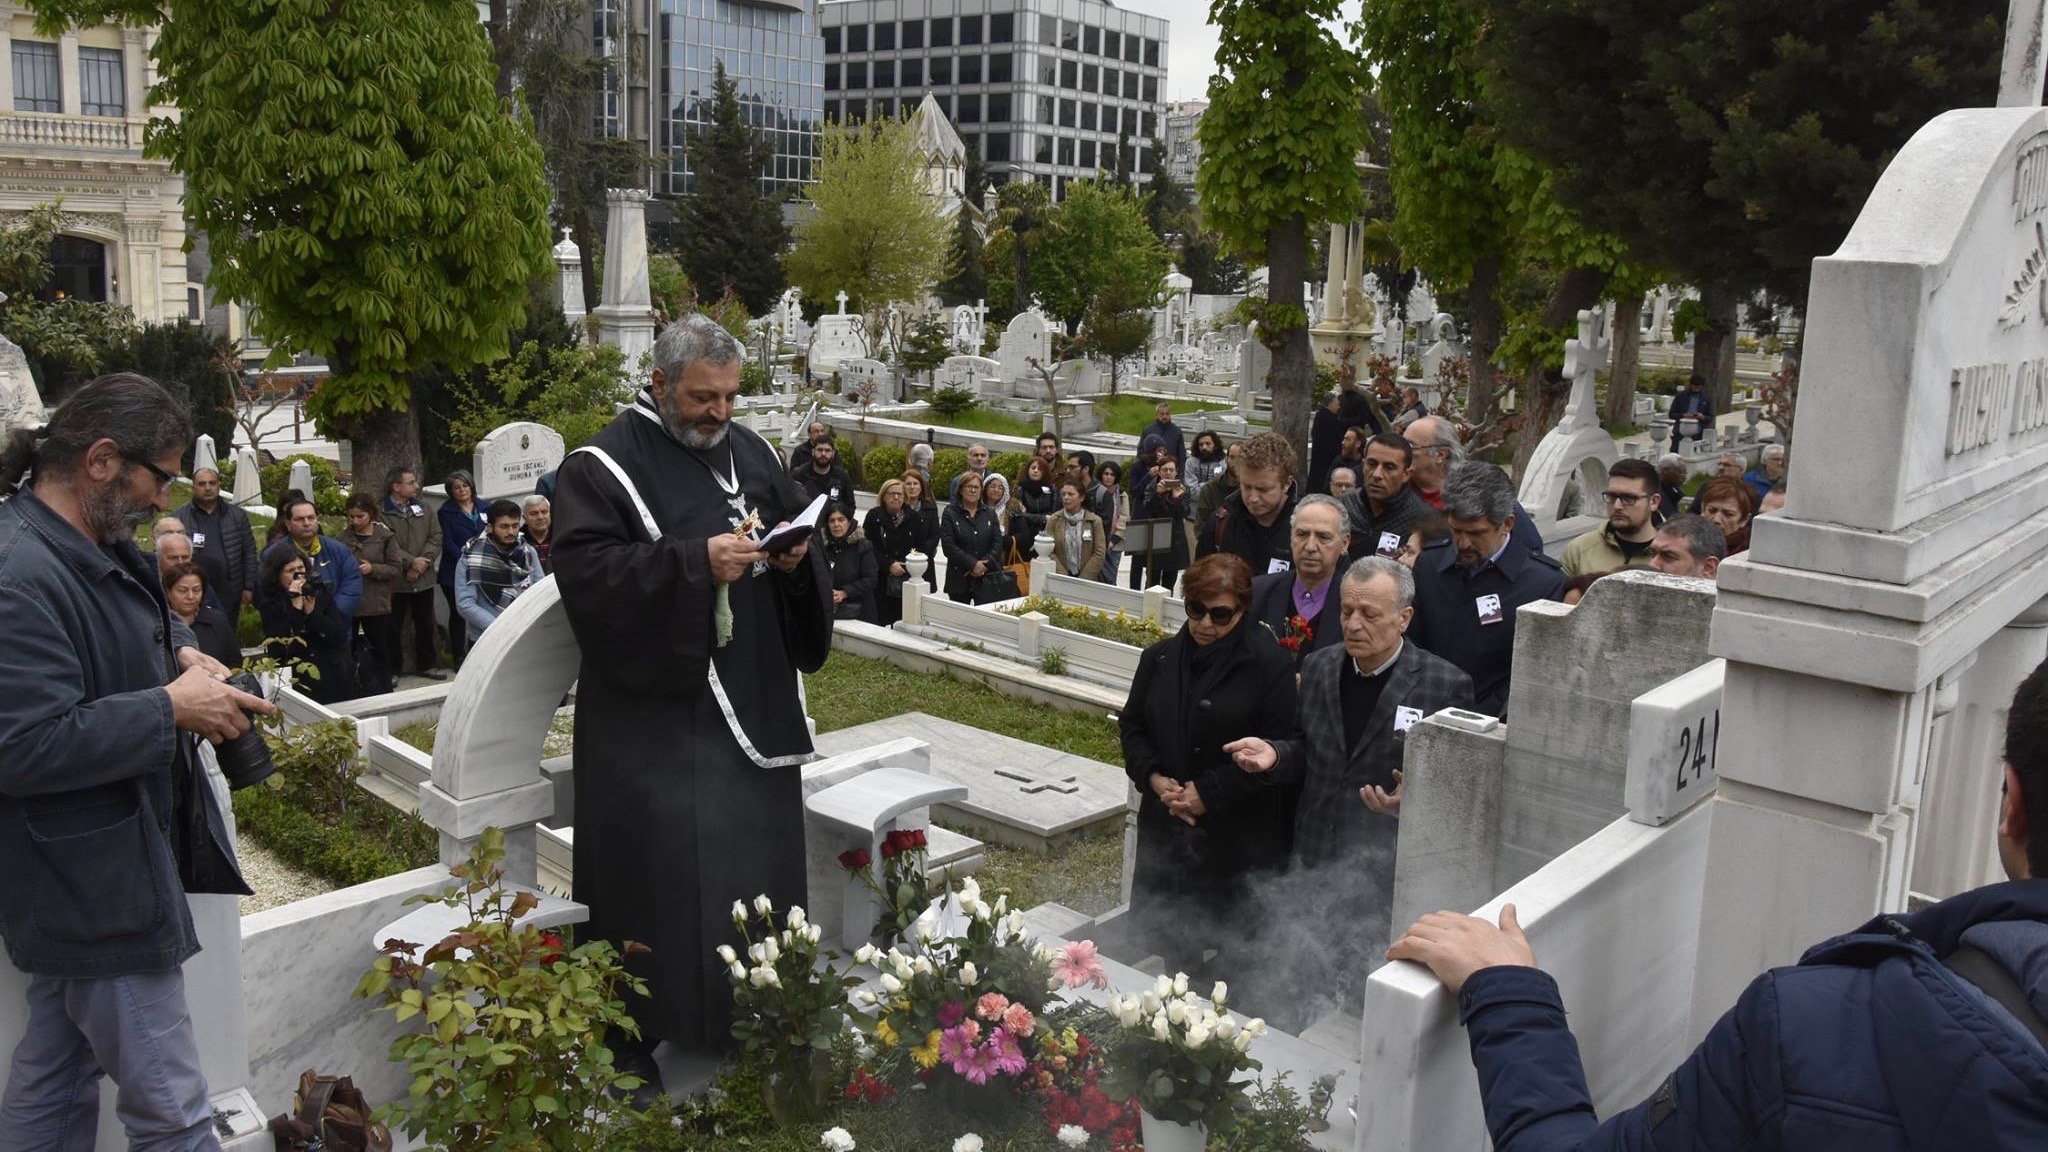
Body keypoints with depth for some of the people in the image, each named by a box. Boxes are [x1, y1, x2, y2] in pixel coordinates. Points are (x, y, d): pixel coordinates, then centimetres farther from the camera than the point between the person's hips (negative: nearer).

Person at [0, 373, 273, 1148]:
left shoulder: (99, 545, 8)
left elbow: (144, 612, 28)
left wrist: (180, 651, 6)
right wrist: (171, 709, -22)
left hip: (83, 875, 10)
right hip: (96, 888, -10)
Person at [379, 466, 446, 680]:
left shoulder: (423, 510, 10)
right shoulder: (382, 514, -8)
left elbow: (435, 538, 3)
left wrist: (424, 562, -10)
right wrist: (411, 562, -21)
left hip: (424, 579, 5)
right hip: (396, 580, -5)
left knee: (425, 625, 14)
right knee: (393, 627, 3)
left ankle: (427, 664, 26)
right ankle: (392, 669, 13)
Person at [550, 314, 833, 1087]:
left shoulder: (752, 452, 11)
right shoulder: (602, 466, -6)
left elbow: (799, 537, 18)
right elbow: (585, 572, -17)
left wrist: (796, 558, -6)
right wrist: (696, 563, -25)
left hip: (753, 701, 6)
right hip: (652, 711, -5)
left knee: (756, 858, 11)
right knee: (652, 876, -2)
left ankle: (749, 1020, 26)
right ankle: (630, 1038, 13)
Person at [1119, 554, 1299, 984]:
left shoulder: (1270, 665, -8)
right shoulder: (1159, 658, 8)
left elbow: (1277, 747, -12)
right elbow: (1131, 726, 13)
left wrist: (1209, 793, -14)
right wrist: (1154, 778, -6)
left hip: (1239, 835, -4)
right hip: (1166, 827, 5)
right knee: (1158, 923, 10)